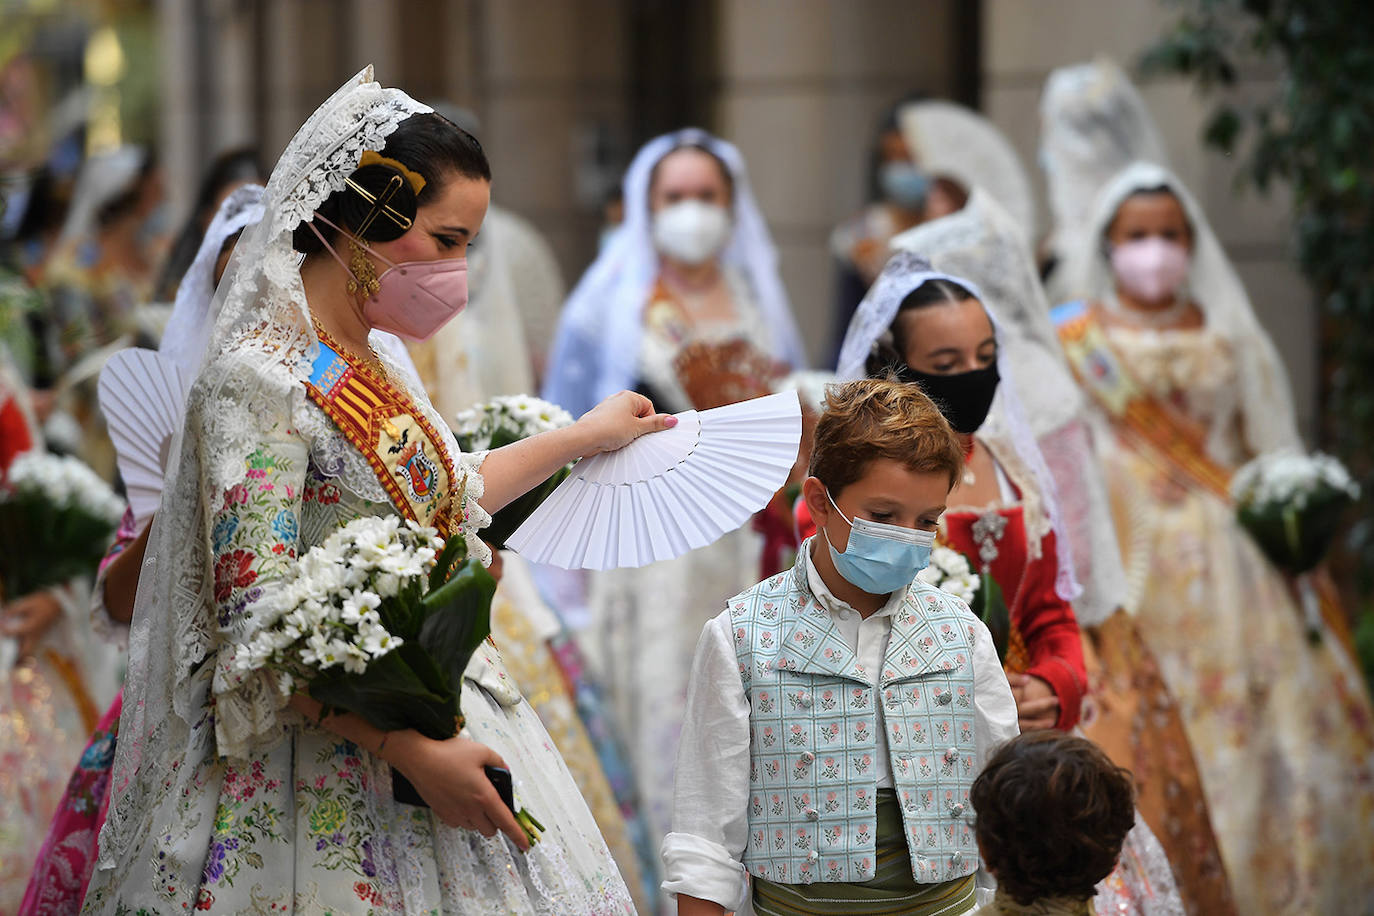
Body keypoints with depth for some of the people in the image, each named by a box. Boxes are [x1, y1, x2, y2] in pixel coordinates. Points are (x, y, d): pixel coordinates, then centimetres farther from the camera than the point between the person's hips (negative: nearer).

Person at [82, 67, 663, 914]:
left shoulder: (378, 367, 11)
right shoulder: (258, 375, -16)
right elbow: (259, 627, -21)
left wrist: (585, 437, 39)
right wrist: (412, 749, -23)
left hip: (442, 719, 9)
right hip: (333, 763, -9)